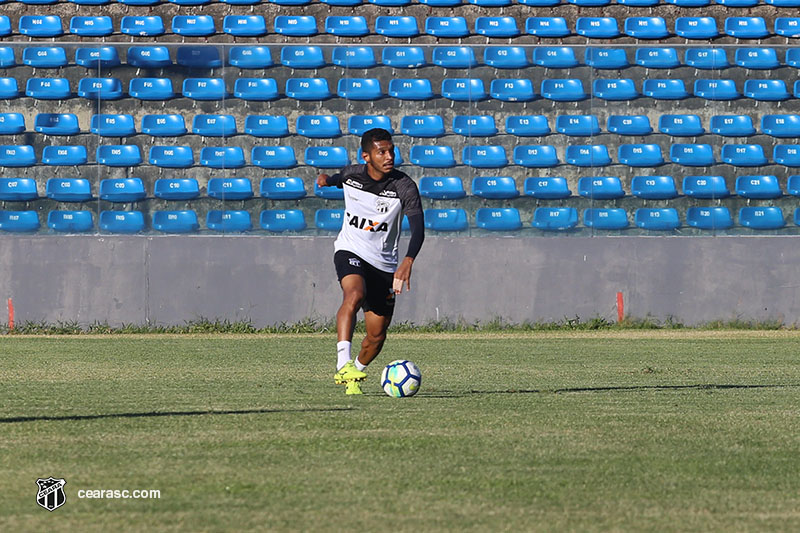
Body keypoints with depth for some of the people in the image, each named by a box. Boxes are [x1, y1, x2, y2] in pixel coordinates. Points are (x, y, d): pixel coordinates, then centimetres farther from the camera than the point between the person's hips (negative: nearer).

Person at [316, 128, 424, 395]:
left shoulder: (404, 186, -15)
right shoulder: (352, 175, -5)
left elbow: (418, 228, -29)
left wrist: (408, 261, -46)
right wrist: (327, 180, 2)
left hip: (384, 262, 1)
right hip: (350, 251, -1)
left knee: (377, 335, 5)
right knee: (355, 294, -35)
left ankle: (352, 376, 33)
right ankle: (343, 363, -43)